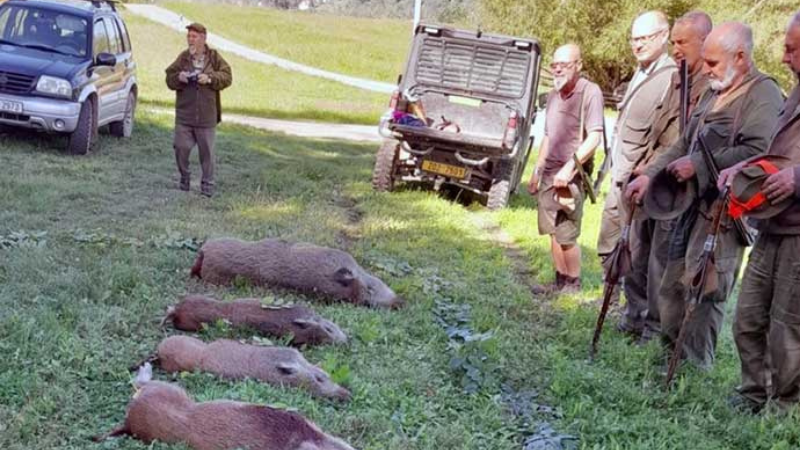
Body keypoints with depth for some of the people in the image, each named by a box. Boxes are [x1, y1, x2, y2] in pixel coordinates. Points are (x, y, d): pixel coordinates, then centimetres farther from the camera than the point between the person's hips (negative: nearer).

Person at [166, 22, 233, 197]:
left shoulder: (214, 57, 1)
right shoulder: (183, 57, 4)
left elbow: (227, 77, -3)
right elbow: (169, 79, 5)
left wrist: (210, 78, -18)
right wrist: (178, 77, -16)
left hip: (206, 116, -1)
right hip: (184, 114, 1)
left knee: (207, 151, 4)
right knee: (181, 147, -1)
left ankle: (207, 184, 14)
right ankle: (184, 178, 21)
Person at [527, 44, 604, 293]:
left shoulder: (590, 92, -11)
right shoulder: (553, 95, 13)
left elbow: (594, 138, -18)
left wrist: (568, 168, -23)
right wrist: (536, 171, 22)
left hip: (571, 177, -7)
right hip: (549, 174, 7)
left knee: (567, 236, -4)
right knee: (554, 233, 10)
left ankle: (573, 284, 10)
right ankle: (560, 281, 19)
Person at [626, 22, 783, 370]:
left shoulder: (763, 95, -10)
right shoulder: (713, 95, 18)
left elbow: (756, 152, -25)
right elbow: (685, 144, 22)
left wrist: (698, 165, -19)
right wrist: (650, 175, 9)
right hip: (696, 206, 9)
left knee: (703, 294, -8)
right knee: (672, 289, 12)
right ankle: (671, 358, 24)